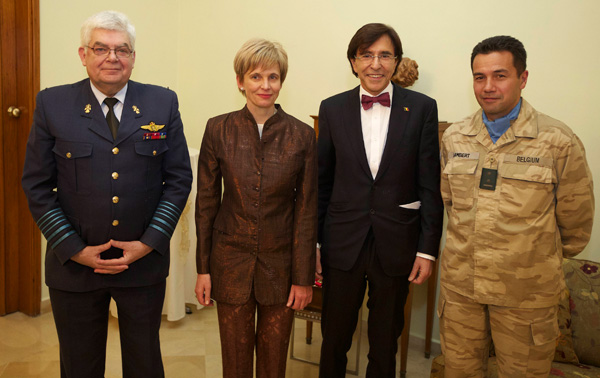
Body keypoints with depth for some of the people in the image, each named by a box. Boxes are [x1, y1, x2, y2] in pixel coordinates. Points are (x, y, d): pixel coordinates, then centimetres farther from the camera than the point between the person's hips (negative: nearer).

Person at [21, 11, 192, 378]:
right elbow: (37, 186, -2)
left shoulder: (163, 103, -2)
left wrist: (149, 243, -10)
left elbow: (179, 179, -1)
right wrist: (74, 249, -9)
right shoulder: (51, 104, -2)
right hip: (73, 265, 0)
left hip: (145, 262, 1)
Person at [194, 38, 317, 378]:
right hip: (231, 261, 0)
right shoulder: (218, 129, -4)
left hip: (281, 264, 0)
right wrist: (203, 268, 0)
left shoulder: (302, 136, -5)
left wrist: (303, 277, -4)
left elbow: (307, 210, -3)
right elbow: (206, 202, 0)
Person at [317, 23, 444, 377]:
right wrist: (312, 242, 3)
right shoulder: (332, 108, 1)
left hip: (396, 245, 0)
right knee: (334, 337, 14)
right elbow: (322, 181, 4)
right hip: (343, 242, 1)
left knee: (386, 341, 17)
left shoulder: (422, 108, -3)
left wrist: (427, 249, -4)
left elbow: (430, 185, -2)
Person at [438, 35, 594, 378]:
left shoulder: (559, 142, -11)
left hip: (526, 294, -3)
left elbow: (575, 222, -1)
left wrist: (543, 259, 11)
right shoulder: (454, 138, 2)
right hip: (460, 283, 3)